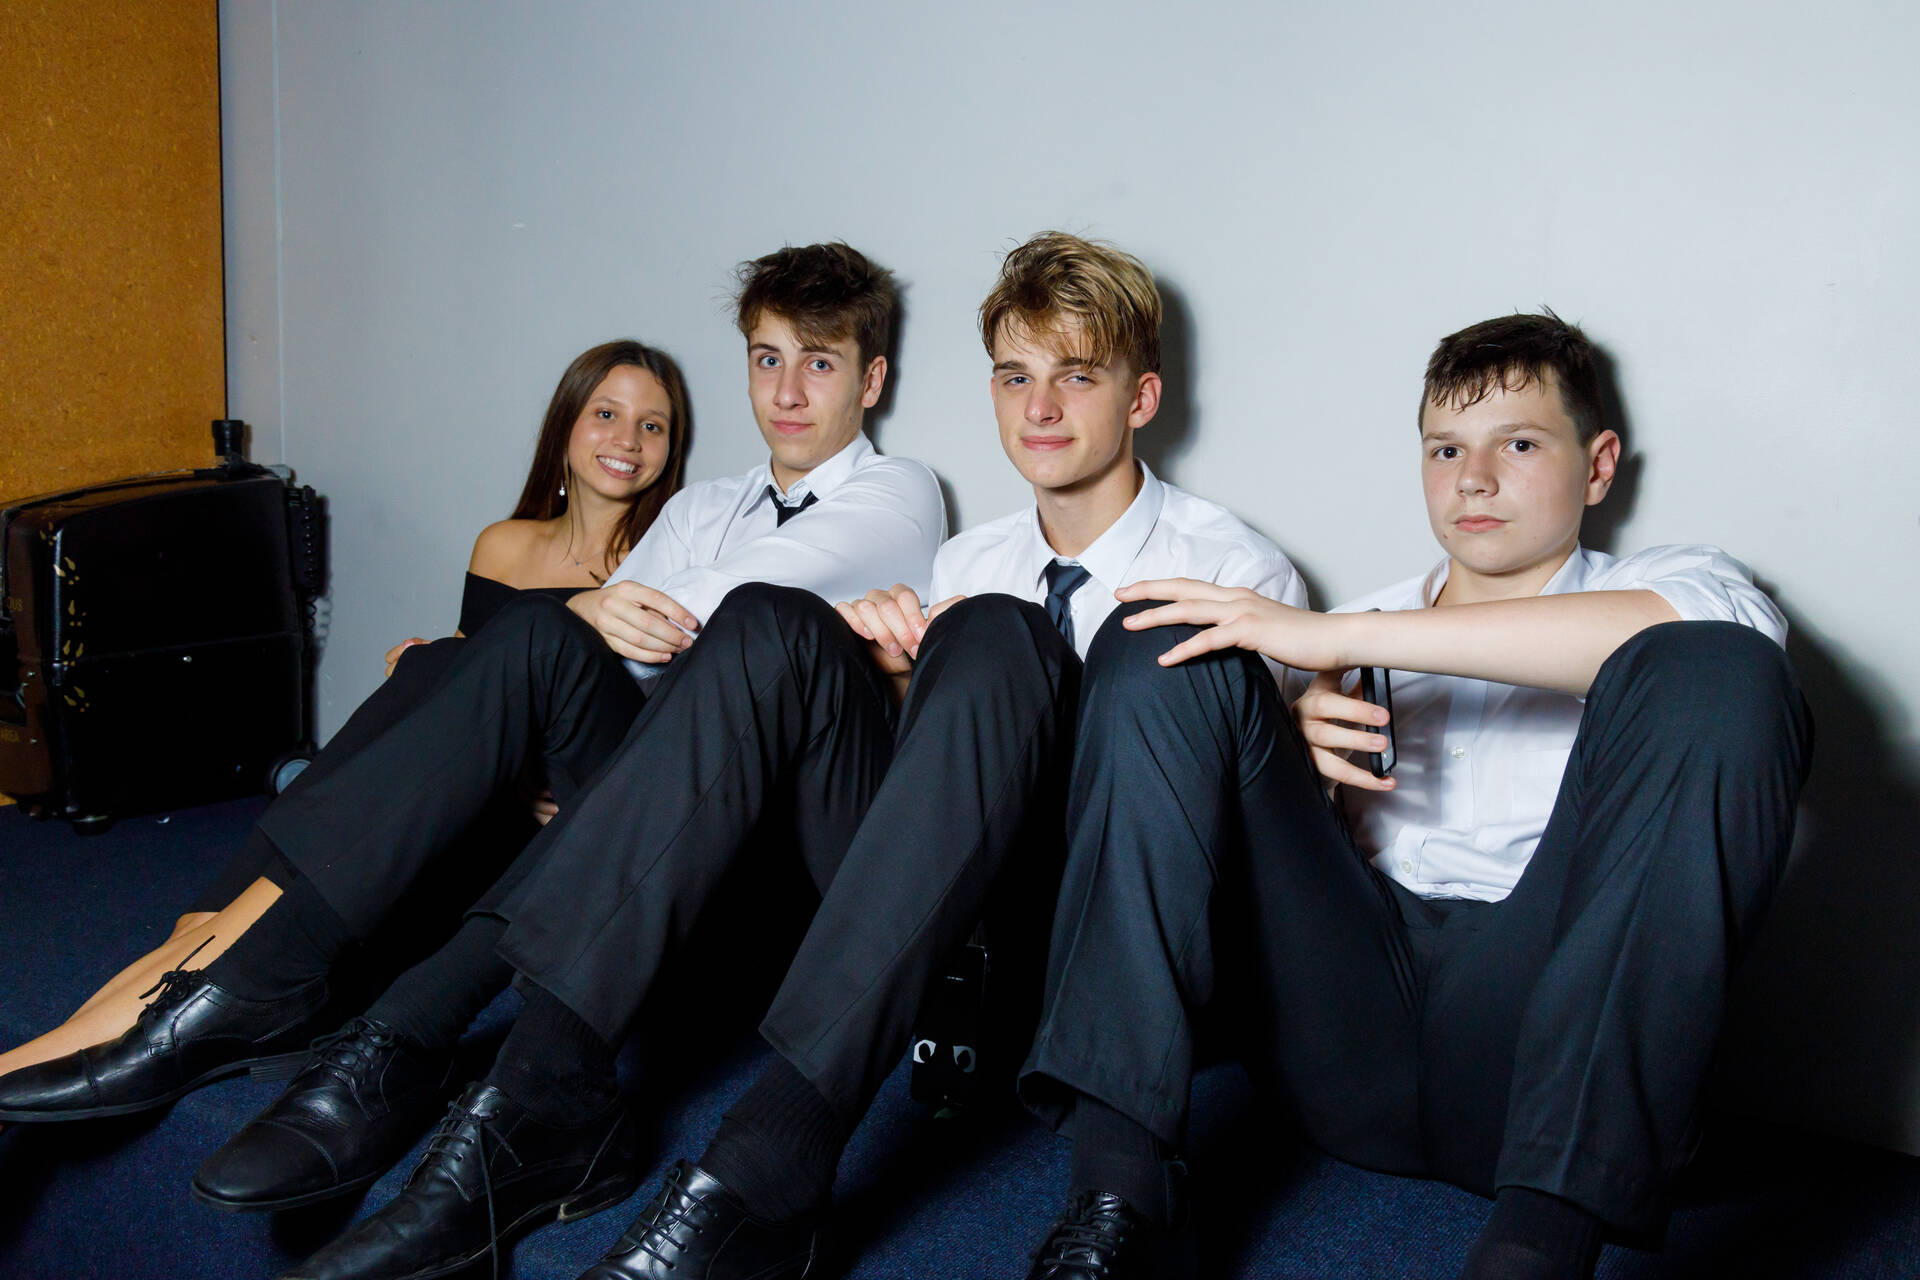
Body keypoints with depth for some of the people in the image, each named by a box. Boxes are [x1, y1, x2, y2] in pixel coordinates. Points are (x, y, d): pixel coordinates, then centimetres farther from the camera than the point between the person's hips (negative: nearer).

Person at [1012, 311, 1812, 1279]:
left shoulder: (1660, 584, 17)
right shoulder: (1363, 624, 27)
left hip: (1535, 1027, -2)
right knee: (1164, 644, -7)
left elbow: (1721, 632, -11)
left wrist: (1348, 636, -13)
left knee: (1715, 675, -23)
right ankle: (1118, 1188, -23)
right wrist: (1300, 741, -3)